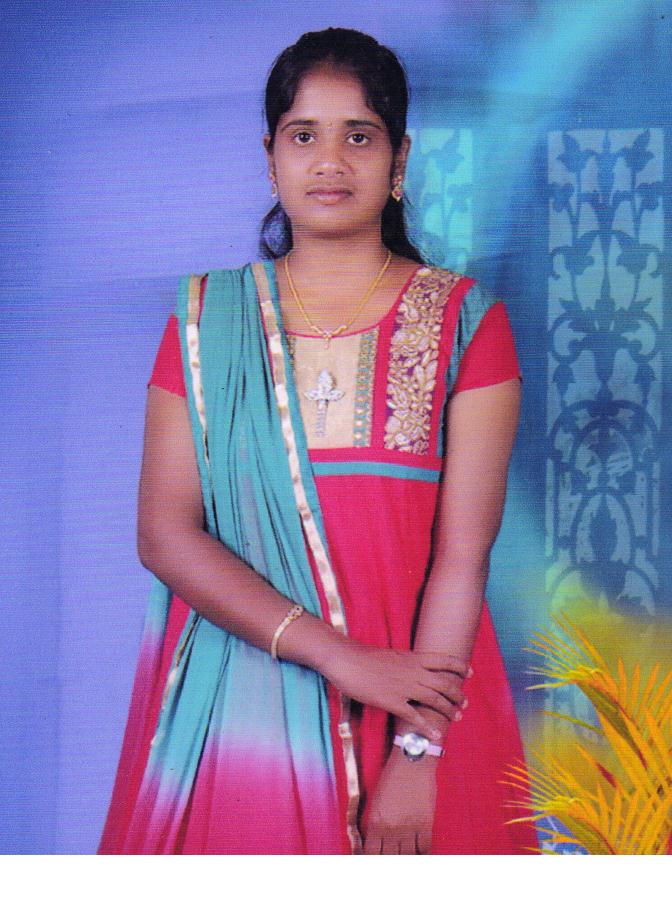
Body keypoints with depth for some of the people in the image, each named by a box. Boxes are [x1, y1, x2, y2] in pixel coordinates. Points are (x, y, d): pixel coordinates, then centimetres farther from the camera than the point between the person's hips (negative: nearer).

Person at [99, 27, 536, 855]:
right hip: (236, 712, 1)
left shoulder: (463, 321, 0)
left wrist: (416, 753, -16)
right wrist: (340, 657, -16)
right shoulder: (207, 320, 4)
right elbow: (164, 534, -6)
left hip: (419, 691, -1)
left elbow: (464, 552, -8)